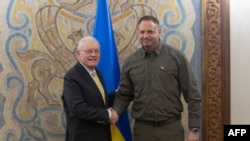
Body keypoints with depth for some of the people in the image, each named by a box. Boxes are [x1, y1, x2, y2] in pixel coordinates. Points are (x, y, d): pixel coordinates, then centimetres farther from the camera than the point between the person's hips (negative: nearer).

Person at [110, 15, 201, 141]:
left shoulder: (176, 57, -4)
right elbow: (123, 95, 9)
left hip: (171, 127, -2)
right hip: (142, 128, 2)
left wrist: (194, 128, -5)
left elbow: (192, 95, -3)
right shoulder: (130, 62, 3)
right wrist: (116, 111, -11)